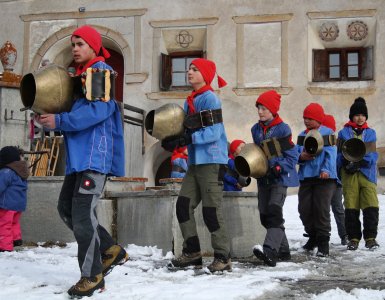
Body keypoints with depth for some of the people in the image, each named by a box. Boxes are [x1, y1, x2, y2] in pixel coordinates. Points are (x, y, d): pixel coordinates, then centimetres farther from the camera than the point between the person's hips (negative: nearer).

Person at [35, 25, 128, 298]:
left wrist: (60, 121, -22)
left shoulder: (101, 71, -6)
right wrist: (51, 119, 6)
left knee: (83, 213, -11)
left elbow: (100, 109, -21)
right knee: (67, 208, 11)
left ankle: (92, 275, 0)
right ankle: (110, 251, 20)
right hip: (79, 155, 10)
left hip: (95, 154, -10)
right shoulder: (80, 76, 22)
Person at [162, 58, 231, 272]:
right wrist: (175, 140, -2)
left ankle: (223, 257, 4)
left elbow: (214, 133, -17)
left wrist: (188, 139, -24)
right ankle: (192, 252, 13)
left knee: (211, 211, -6)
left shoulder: (209, 98, -8)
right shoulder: (190, 101, 17)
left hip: (212, 161, -8)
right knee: (183, 205, 4)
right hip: (195, 161, 8)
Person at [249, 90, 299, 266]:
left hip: (280, 178, -7)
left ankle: (270, 252, -30)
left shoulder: (282, 129, -8)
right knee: (265, 216, 9)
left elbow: (292, 155, -7)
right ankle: (283, 251, 23)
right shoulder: (256, 129, 11)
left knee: (274, 212, -20)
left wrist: (279, 168, -20)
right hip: (263, 178, 7)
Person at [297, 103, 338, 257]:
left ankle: (323, 243, -1)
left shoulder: (328, 133, 1)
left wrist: (326, 169, -23)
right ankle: (313, 237, 25)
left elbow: (331, 154, -9)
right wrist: (301, 157, -8)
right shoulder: (302, 135, 17)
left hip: (324, 178, -5)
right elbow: (296, 153, 15)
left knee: (322, 209, -9)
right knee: (304, 209, 3)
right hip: (306, 178, 5)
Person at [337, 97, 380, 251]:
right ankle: (353, 238, 11)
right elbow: (339, 154, 5)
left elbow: (372, 154, 2)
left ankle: (370, 237, 1)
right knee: (351, 207, 1)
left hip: (367, 173, 1)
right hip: (349, 175, 0)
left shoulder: (370, 133, 13)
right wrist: (346, 164, -13)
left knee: (371, 206, -9)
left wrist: (360, 163, -14)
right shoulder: (344, 133, 9)